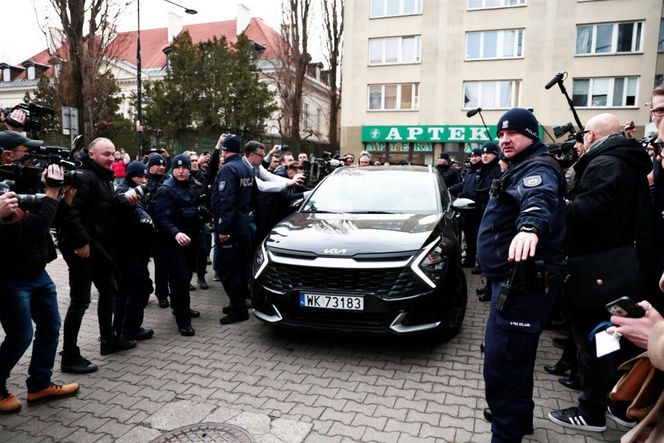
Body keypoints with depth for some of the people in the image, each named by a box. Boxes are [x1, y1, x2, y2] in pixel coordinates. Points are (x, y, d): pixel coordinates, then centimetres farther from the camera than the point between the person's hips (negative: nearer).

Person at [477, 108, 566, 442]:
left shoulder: (538, 168, -15)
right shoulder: (521, 168, 18)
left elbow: (540, 197, -40)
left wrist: (530, 226, -60)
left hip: (521, 283, -11)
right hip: (514, 278, 11)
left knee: (502, 362, -10)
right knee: (513, 357, 24)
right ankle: (518, 416, 42)